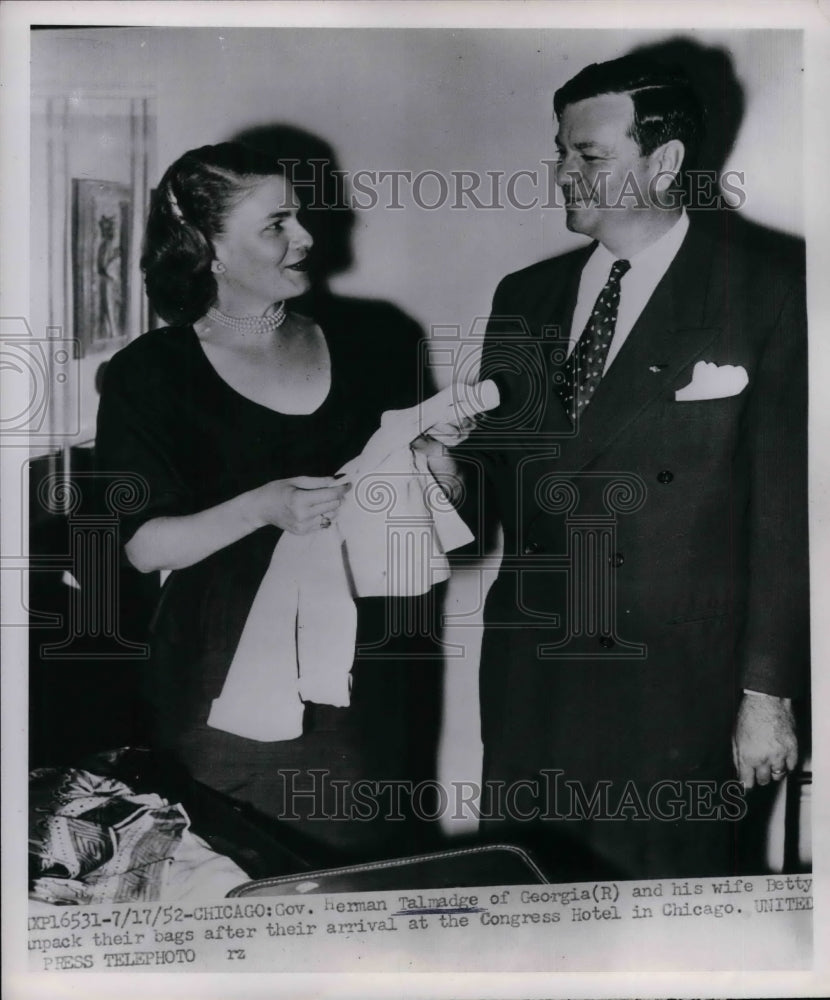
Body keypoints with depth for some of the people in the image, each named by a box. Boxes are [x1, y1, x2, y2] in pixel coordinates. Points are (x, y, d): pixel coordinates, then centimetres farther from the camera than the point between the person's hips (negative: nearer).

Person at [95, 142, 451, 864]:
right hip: (229, 686, -3)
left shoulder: (362, 350, 6)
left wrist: (433, 459, -7)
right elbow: (145, 546, -9)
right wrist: (262, 508, -23)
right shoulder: (149, 373, -4)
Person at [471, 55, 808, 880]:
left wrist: (768, 693, -7)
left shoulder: (766, 295, -5)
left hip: (675, 689, -4)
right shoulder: (525, 297, 9)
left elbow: (785, 510, -7)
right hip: (528, 687, 4)